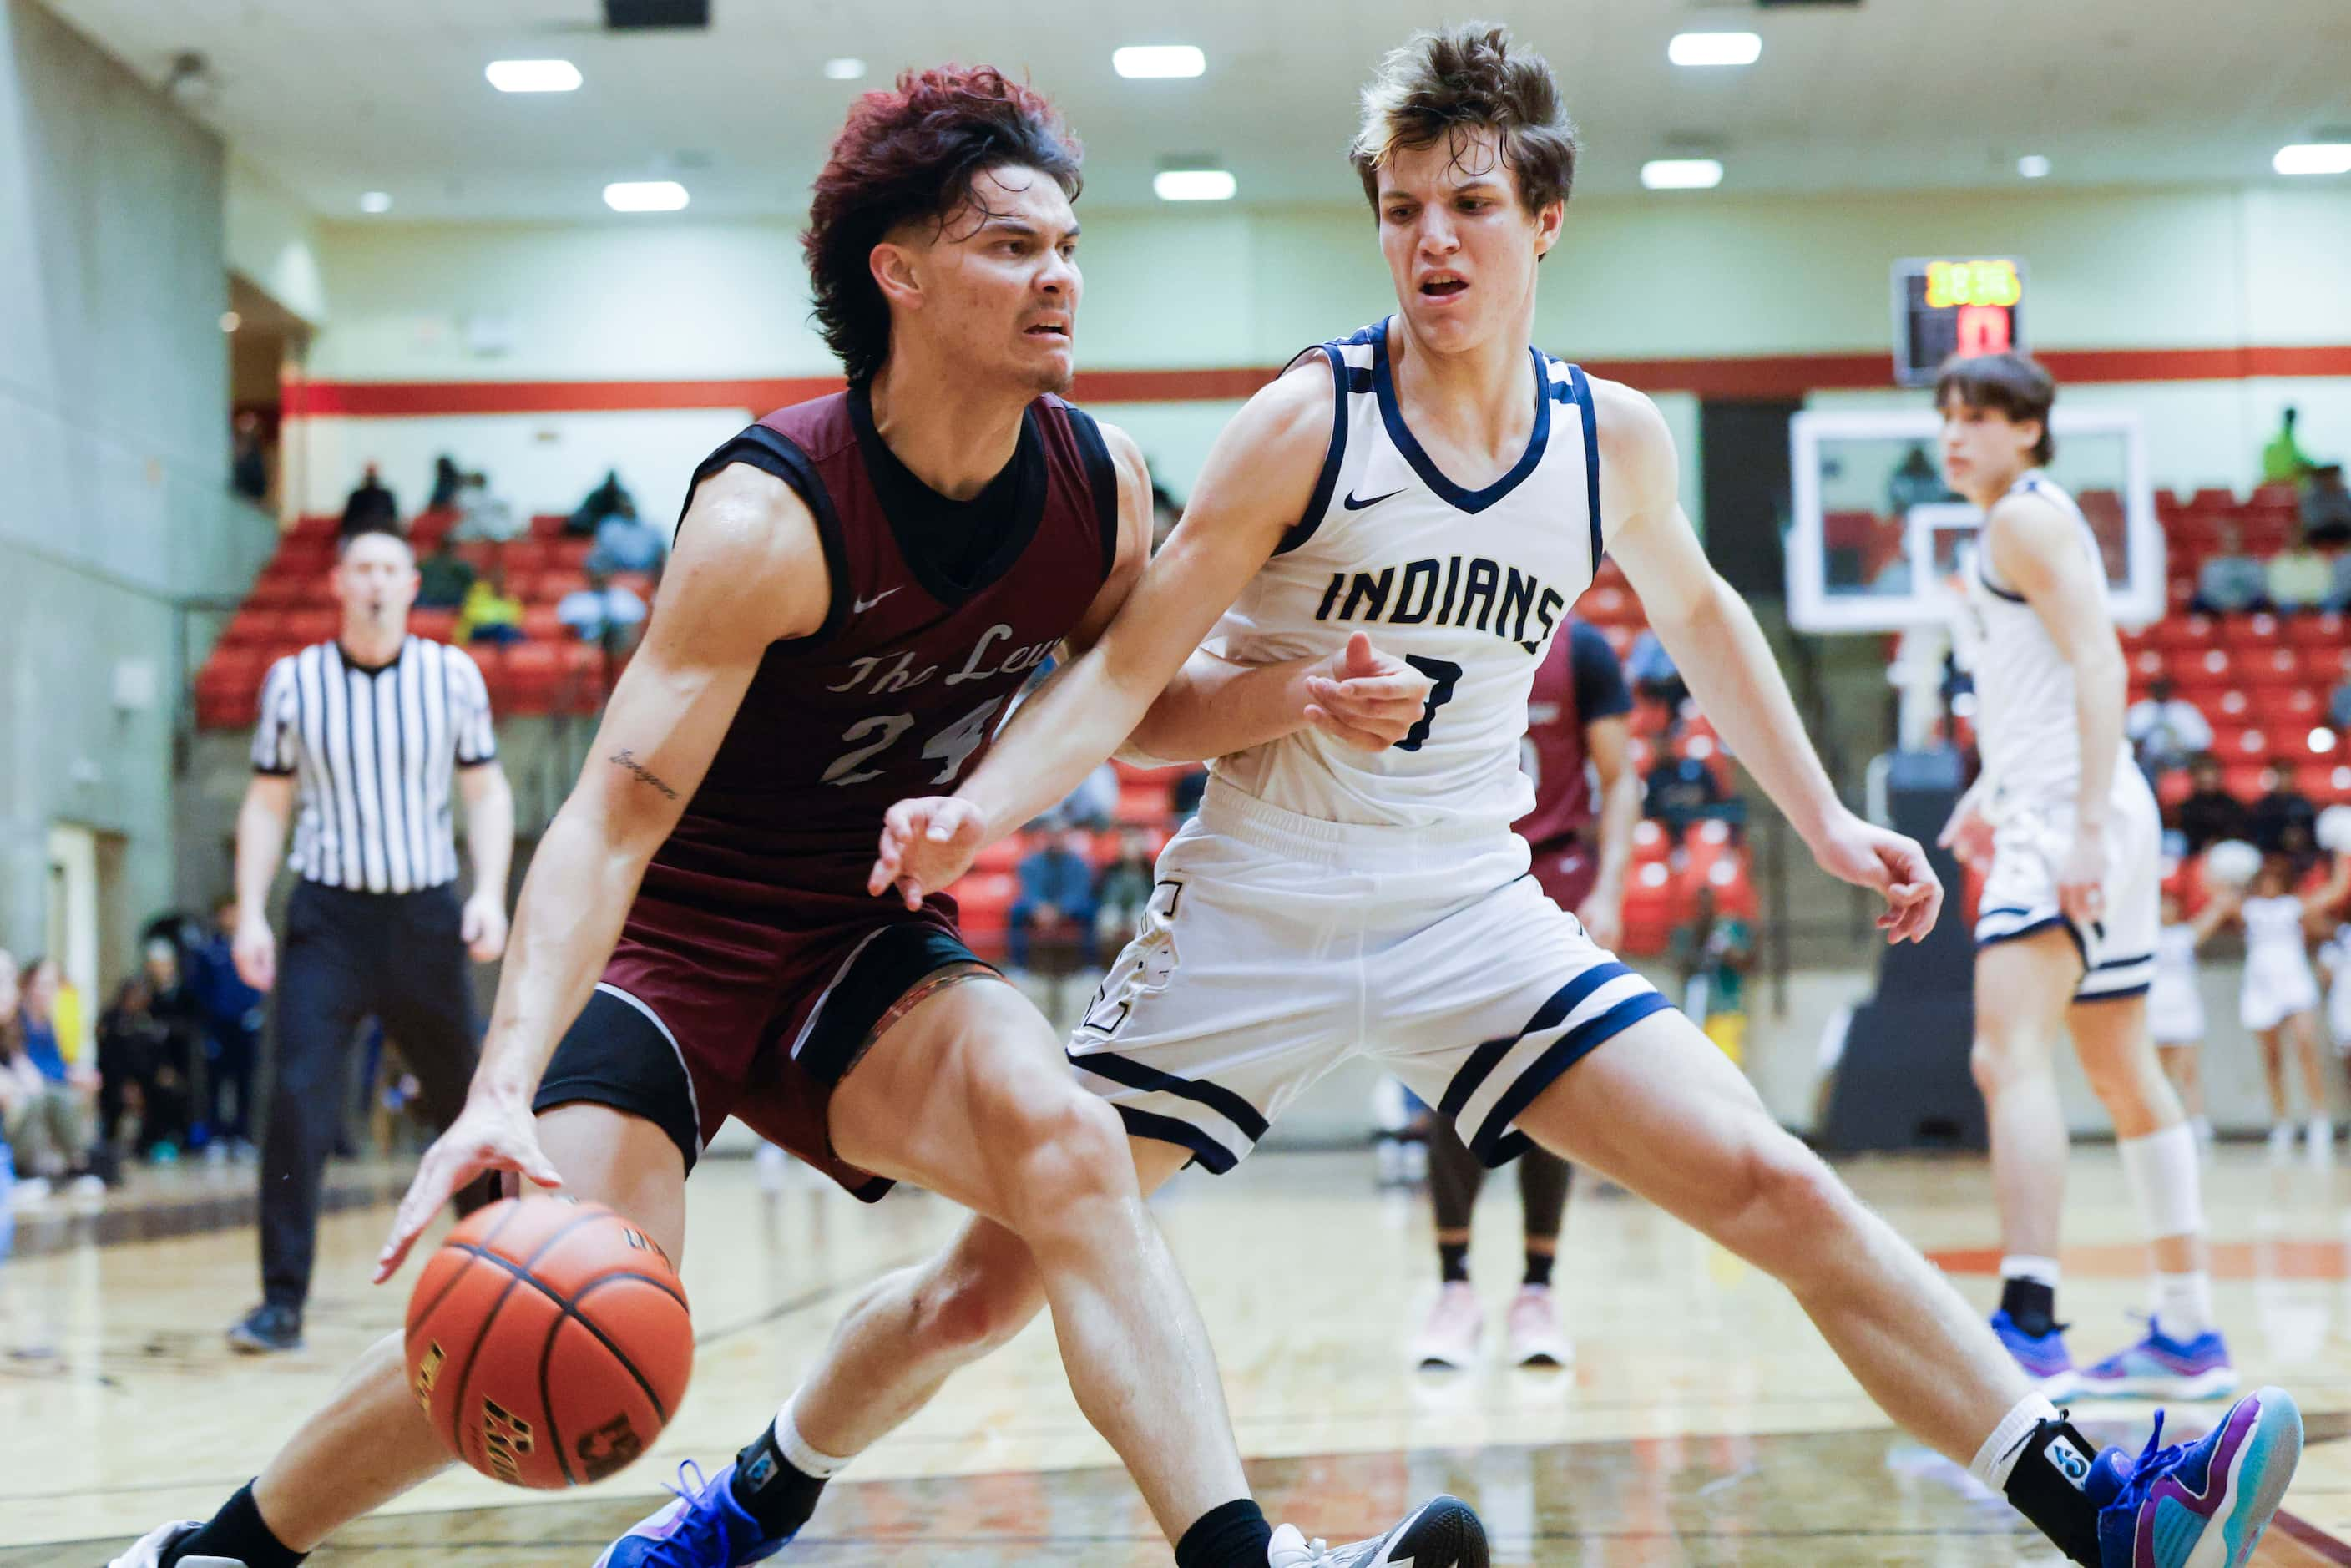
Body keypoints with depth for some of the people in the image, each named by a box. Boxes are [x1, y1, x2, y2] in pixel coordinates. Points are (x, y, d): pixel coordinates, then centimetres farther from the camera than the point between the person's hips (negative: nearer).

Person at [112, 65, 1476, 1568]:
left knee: (1065, 1140, -26)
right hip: (673, 933, -4)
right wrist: (505, 1090, -42)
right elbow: (611, 820, -30)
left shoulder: (1100, 484, -7)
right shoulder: (773, 515, -25)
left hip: (872, 937, 5)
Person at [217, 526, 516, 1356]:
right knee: (297, 1100, -14)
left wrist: (490, 893, -7)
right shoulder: (293, 682, 0)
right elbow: (267, 803, 6)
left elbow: (486, 791, 6)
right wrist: (250, 914, -3)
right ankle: (283, 1302, -9)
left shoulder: (453, 676, 1)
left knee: (468, 1098, 11)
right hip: (328, 915, -1)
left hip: (428, 914, 1)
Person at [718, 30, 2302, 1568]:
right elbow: (1133, 681, -12)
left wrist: (1825, 821, 22)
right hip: (1257, 911, -2)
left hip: (1473, 912, 3)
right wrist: (983, 806, -30)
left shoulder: (1613, 438, 0)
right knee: (995, 1279, 0)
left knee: (1777, 1189, -10)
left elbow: (1697, 611, 22)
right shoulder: (1309, 421, -12)